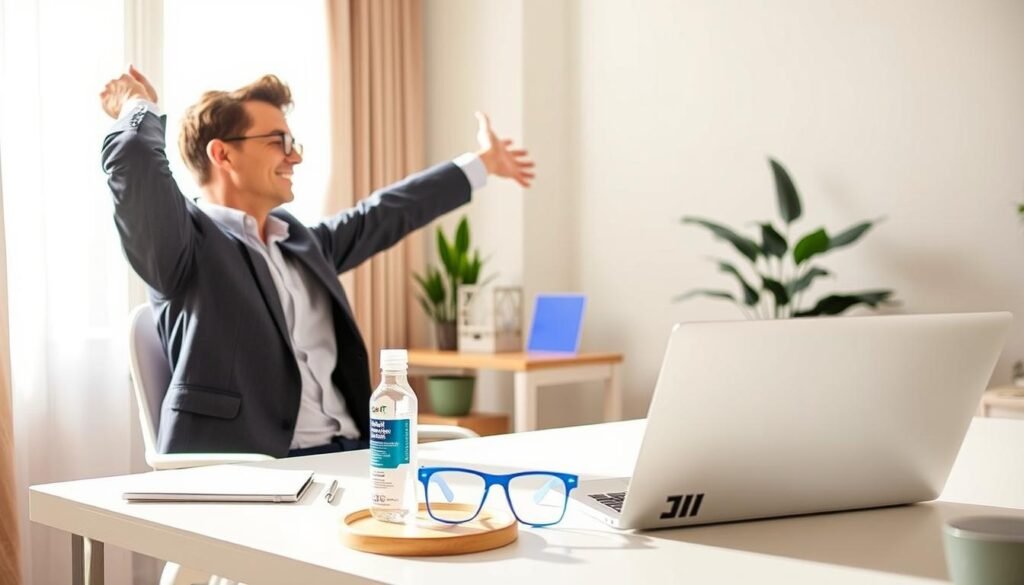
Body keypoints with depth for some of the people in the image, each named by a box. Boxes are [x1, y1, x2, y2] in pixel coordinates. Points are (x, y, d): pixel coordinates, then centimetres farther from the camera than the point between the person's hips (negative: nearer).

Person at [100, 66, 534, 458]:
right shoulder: (188, 242, -3)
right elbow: (135, 163, -21)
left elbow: (386, 215, 35)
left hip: (350, 454, 8)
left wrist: (481, 164, 46)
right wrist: (140, 108, 3)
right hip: (251, 470, -8)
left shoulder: (300, 242, 23)